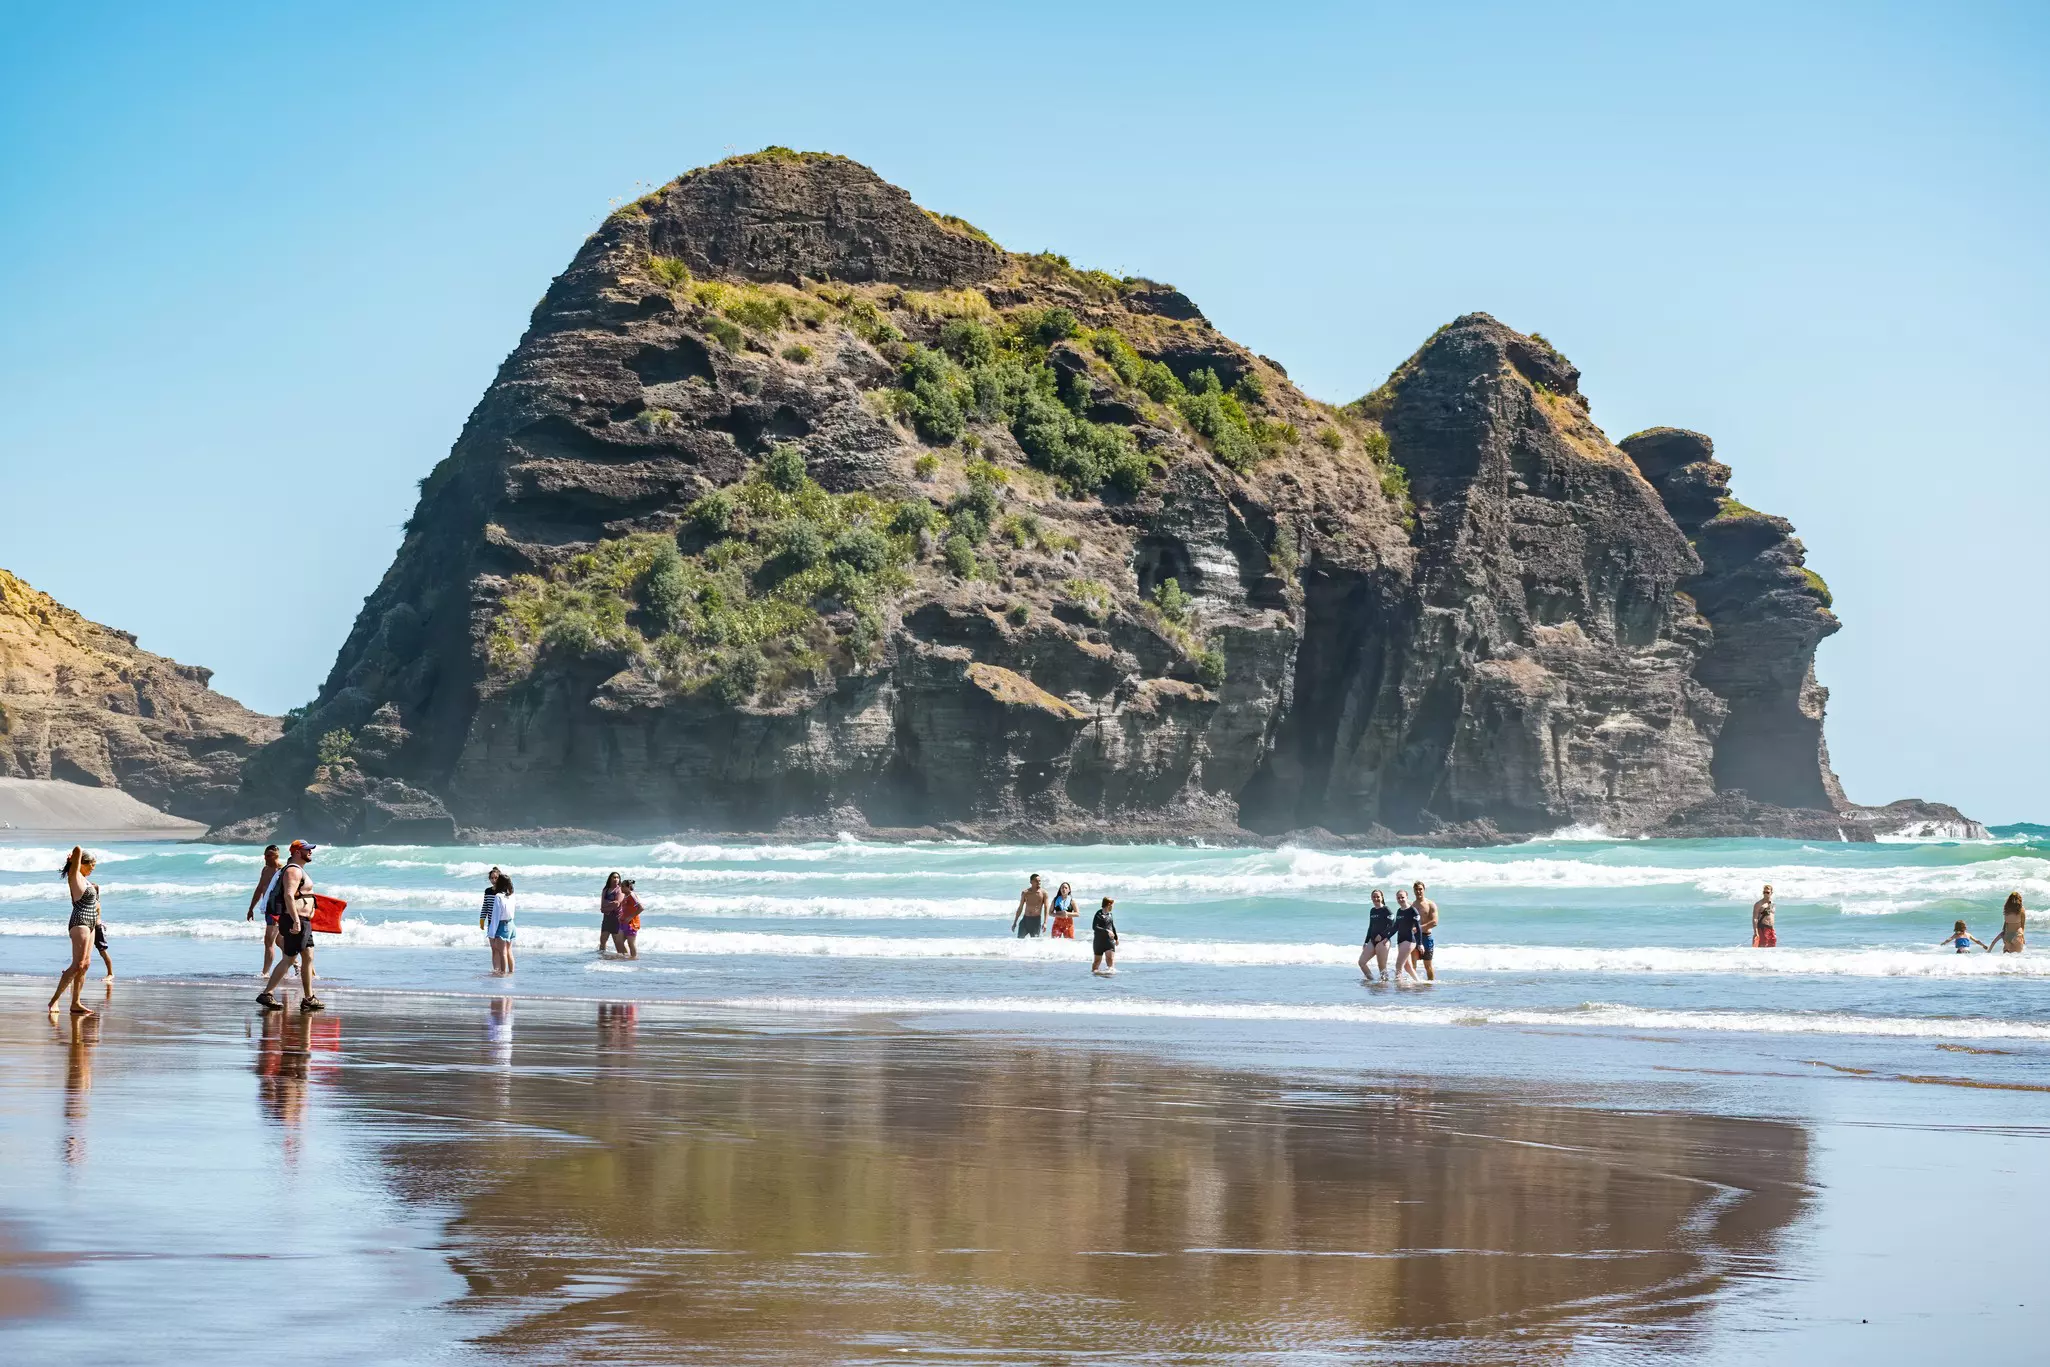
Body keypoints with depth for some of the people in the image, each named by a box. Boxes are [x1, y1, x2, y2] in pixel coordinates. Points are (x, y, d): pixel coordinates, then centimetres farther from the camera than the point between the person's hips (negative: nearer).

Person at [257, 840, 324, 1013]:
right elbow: (288, 896, -26)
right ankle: (266, 994, -6)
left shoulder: (299, 870, 20)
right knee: (288, 960, -8)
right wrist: (296, 921, -31)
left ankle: (308, 998, 12)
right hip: (296, 922, -11)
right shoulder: (293, 871, -13)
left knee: (308, 958, 10)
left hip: (303, 922, 11)